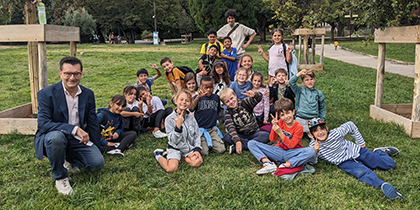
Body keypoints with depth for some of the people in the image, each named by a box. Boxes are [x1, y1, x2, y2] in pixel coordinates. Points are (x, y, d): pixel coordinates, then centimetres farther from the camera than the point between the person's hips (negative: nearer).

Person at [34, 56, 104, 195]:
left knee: (98, 163, -18)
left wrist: (96, 149, 9)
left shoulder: (88, 94, 2)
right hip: (52, 139, -3)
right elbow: (43, 123, -23)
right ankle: (60, 177, -13)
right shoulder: (46, 94, -12)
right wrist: (74, 129, -31)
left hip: (79, 140, 4)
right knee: (56, 136, -38)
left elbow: (93, 123, 9)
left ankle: (70, 160, 17)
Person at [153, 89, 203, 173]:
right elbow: (173, 141, -17)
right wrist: (178, 125, -29)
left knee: (198, 162, -21)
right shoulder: (170, 119, -13)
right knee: (171, 169, -24)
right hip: (175, 148, -4)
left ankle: (181, 157, 7)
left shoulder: (191, 118, -1)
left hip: (189, 147, 4)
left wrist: (197, 149, -8)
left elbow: (197, 135, 6)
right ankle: (158, 155, 8)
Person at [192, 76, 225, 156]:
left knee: (221, 150, -11)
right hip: (200, 129, -3)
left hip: (213, 129, 4)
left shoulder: (216, 97, 6)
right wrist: (198, 97, -38)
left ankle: (210, 143, 18)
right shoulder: (198, 97, -5)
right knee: (204, 152, -16)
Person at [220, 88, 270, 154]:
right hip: (241, 135, -1)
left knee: (266, 136, -30)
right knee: (226, 137, -27)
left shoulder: (244, 103, -5)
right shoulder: (228, 112, -5)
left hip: (254, 133, 1)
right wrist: (237, 141, -33)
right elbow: (230, 128, -18)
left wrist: (254, 95, -44)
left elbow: (259, 98, -18)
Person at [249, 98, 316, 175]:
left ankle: (284, 166, -35)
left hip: (292, 154, -4)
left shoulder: (298, 127, -11)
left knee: (312, 151, -35)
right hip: (279, 152, 4)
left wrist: (280, 132, -26)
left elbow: (291, 145, -16)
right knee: (251, 143, -9)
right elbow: (272, 140, -1)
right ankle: (269, 164, -29)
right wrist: (274, 126, -17)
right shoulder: (280, 122, 1)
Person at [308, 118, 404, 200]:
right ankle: (383, 185, -56)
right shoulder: (313, 145, -13)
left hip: (356, 151, 1)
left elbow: (350, 125, -2)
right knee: (362, 172, -35)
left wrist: (361, 143, 3)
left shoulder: (336, 133, -19)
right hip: (344, 162, 0)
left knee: (389, 164, 4)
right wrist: (314, 152, -26)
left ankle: (380, 152, 34)